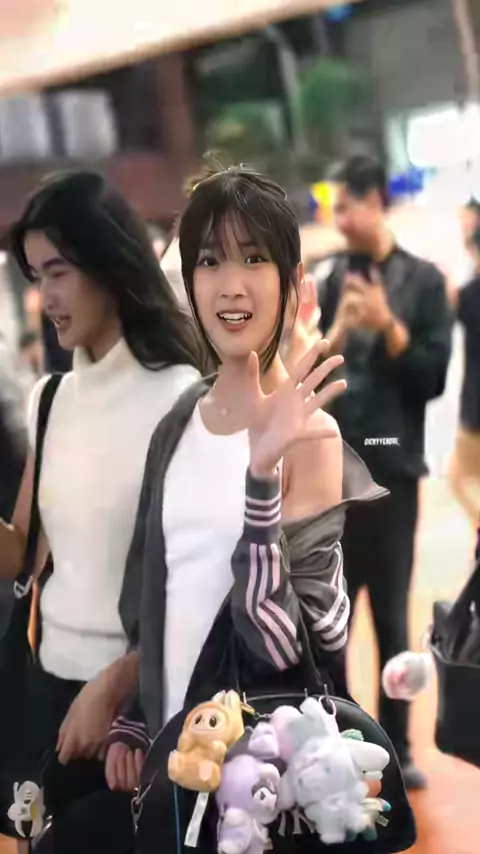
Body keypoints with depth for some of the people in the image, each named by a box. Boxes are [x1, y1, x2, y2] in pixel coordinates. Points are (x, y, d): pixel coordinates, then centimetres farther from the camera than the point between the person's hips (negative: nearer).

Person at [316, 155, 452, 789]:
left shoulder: (423, 281, 1)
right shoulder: (331, 282, 6)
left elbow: (434, 377, -4)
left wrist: (387, 326, -16)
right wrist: (338, 332, -14)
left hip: (391, 469, -1)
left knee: (391, 616, 7)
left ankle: (394, 747, 17)